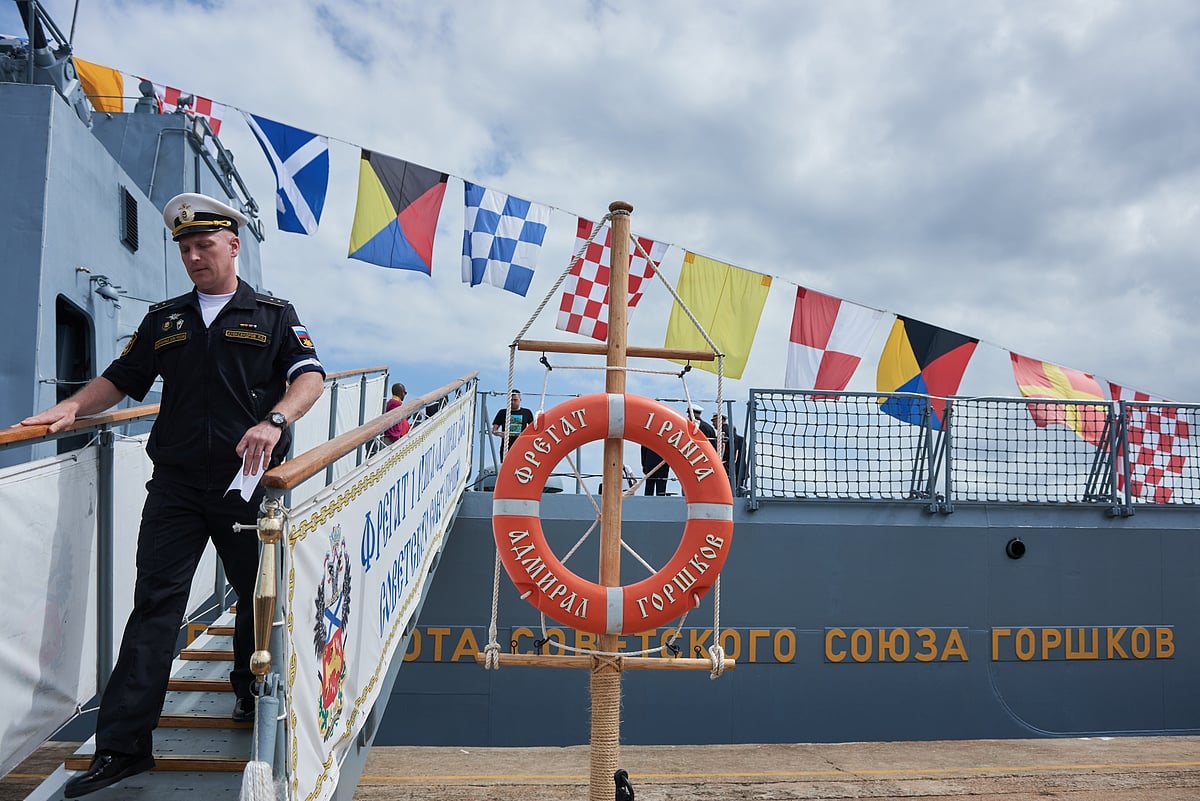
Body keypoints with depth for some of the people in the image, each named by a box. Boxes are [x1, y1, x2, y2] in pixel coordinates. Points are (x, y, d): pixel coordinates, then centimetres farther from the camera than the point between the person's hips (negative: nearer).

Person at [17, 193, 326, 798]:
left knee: (259, 600, 10)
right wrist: (72, 407, 0)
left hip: (247, 483, -2)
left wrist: (275, 421, -26)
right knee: (154, 605, -2)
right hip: (176, 484, 3)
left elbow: (309, 376, -9)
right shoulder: (164, 319, 15)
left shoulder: (272, 315, 4)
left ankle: (254, 699, 33)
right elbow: (121, 379, 19)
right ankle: (122, 746, 1)